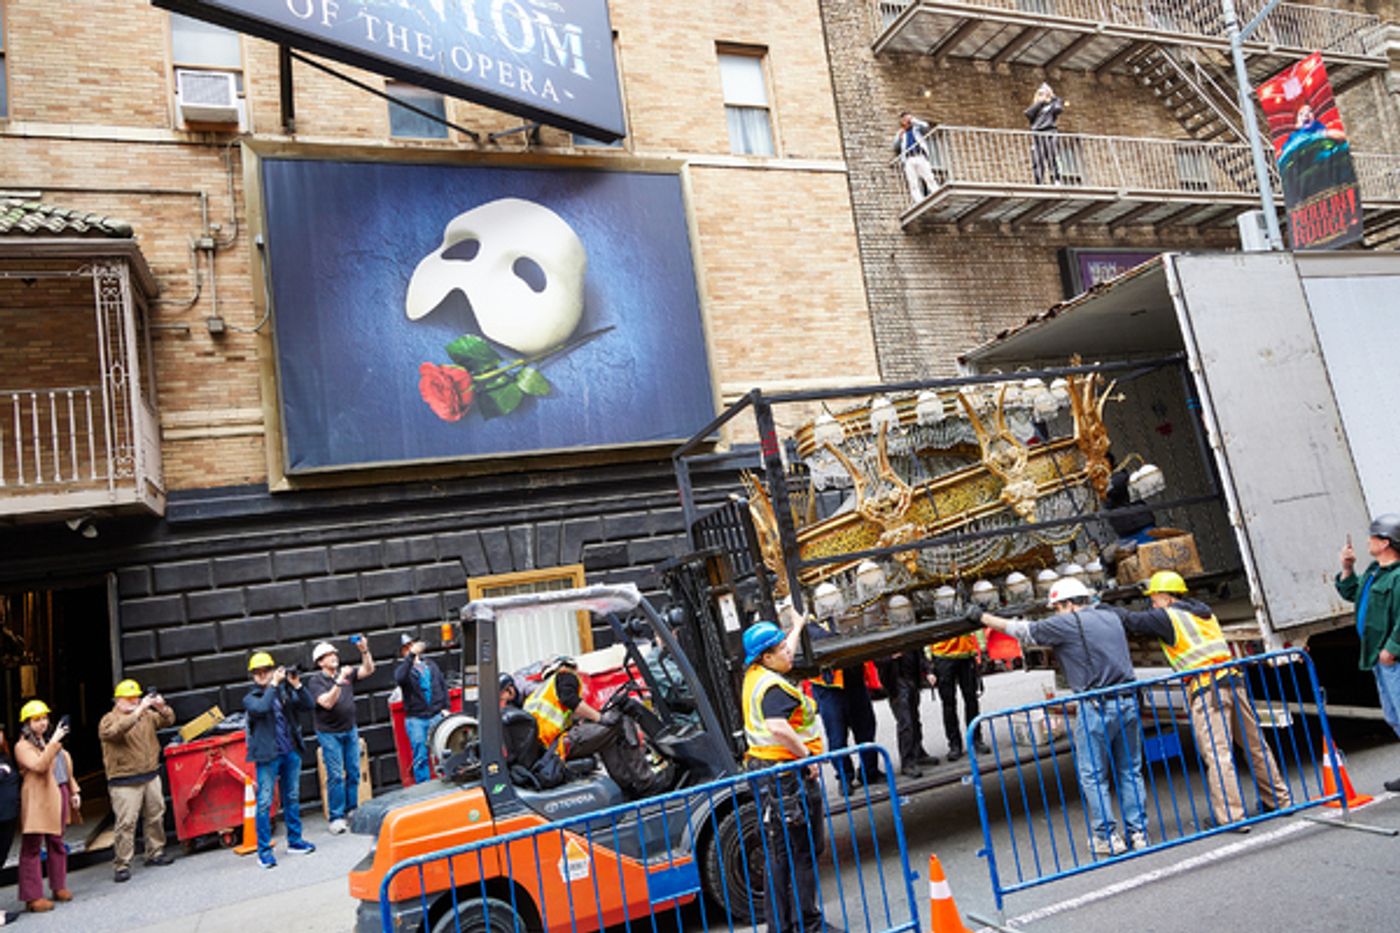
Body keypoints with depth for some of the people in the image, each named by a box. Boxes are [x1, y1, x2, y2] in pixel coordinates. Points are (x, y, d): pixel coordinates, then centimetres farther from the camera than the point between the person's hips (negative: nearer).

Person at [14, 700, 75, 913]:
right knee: (32, 849, -3)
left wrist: (73, 791, 18)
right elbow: (39, 766, -23)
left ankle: (59, 887, 21)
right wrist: (54, 742, -26)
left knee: (57, 843, 13)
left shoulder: (50, 741, 16)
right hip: (38, 801, -7)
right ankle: (33, 897, 0)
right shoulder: (22, 746, -7)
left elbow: (65, 767, 21)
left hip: (59, 796, 7)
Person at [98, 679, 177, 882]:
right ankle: (121, 865, 1)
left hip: (151, 776, 6)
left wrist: (161, 707, -11)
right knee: (125, 823, -7)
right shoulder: (109, 720, -6)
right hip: (124, 783, -6)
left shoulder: (147, 715, 11)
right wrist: (139, 711, -33)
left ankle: (155, 852, 26)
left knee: (156, 816, 12)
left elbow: (168, 721, 10)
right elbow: (116, 730, -26)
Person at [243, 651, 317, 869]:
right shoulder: (250, 698, 0)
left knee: (292, 798, 12)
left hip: (291, 753, 4)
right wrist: (274, 684, -19)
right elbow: (261, 708, -22)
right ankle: (264, 850, 4)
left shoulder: (284, 692, 9)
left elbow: (308, 706, 0)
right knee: (264, 802, -4)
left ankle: (295, 841, 23)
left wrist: (297, 685, -10)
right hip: (268, 756, -4)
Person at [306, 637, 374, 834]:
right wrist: (339, 681, -31)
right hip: (329, 733, -5)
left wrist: (364, 651, -17)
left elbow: (368, 670, -4)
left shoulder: (345, 673, 4)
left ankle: (352, 809, 19)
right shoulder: (315, 680, -10)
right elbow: (327, 702, -22)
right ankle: (336, 818, 3)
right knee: (336, 776, -5)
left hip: (350, 730, 5)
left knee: (354, 772, 8)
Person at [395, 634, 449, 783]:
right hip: (415, 719, -2)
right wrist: (411, 655, -26)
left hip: (437, 715, 2)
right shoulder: (402, 668, 5)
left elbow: (443, 685, 16)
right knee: (420, 757, -1)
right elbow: (399, 679, -20)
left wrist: (445, 707, 7)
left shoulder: (431, 664, 15)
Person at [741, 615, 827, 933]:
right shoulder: (774, 687, -20)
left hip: (765, 769, 10)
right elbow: (777, 727, -38)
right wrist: (807, 755, -26)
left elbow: (785, 654, 30)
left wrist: (798, 627, 43)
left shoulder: (754, 676, 9)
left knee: (780, 853, 16)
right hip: (789, 774, -10)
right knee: (806, 850, 3)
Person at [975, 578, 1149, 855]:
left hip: (1096, 707, -7)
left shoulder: (1067, 624, -6)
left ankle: (1106, 837, 9)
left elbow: (1024, 631, 2)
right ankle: (1138, 832, 18)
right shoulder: (1111, 618, 15)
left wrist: (982, 617, 12)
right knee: (1130, 770, 15)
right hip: (1129, 701, 7)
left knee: (1092, 775, 5)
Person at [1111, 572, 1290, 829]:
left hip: (1206, 692, -8)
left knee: (1217, 755, -7)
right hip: (1233, 682, 8)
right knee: (1255, 745, 18)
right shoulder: (1204, 611, 21)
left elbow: (1132, 621, -1)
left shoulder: (1168, 617, -2)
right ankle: (1279, 798, 31)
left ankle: (1231, 817, -8)